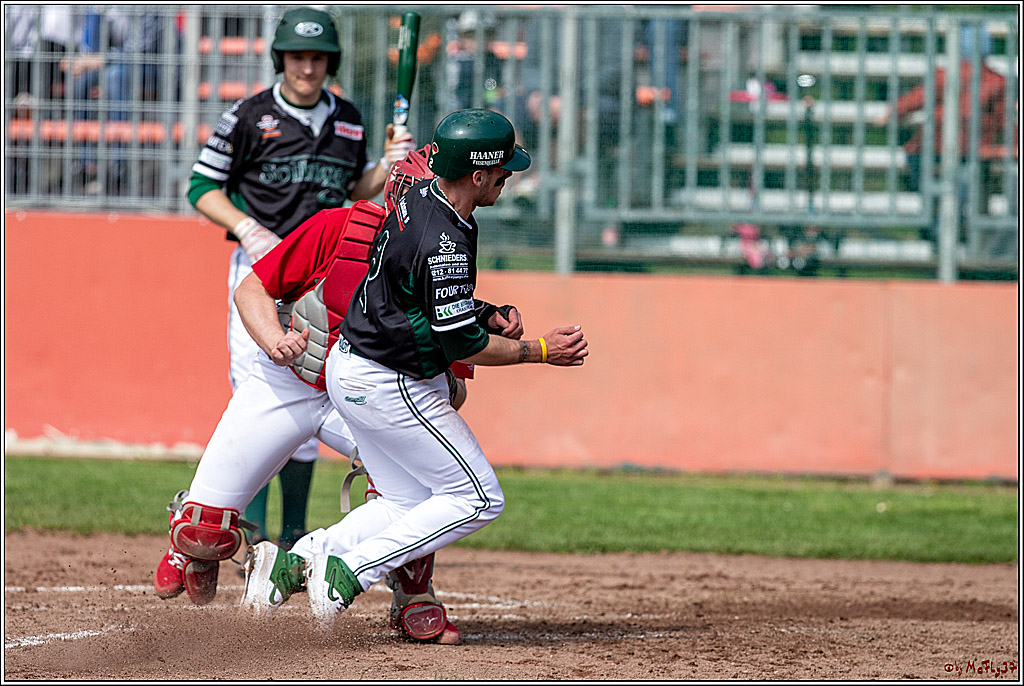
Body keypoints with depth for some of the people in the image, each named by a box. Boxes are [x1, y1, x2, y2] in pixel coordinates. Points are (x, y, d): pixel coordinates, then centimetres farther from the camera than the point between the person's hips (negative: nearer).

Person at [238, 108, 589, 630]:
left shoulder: (419, 197, 4)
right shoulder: (444, 242, -26)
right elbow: (463, 344, -22)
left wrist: (478, 312, 6)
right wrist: (540, 350, -11)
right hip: (387, 387, -10)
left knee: (412, 503, 17)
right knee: (477, 498, -3)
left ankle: (291, 563, 9)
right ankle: (347, 573, -8)